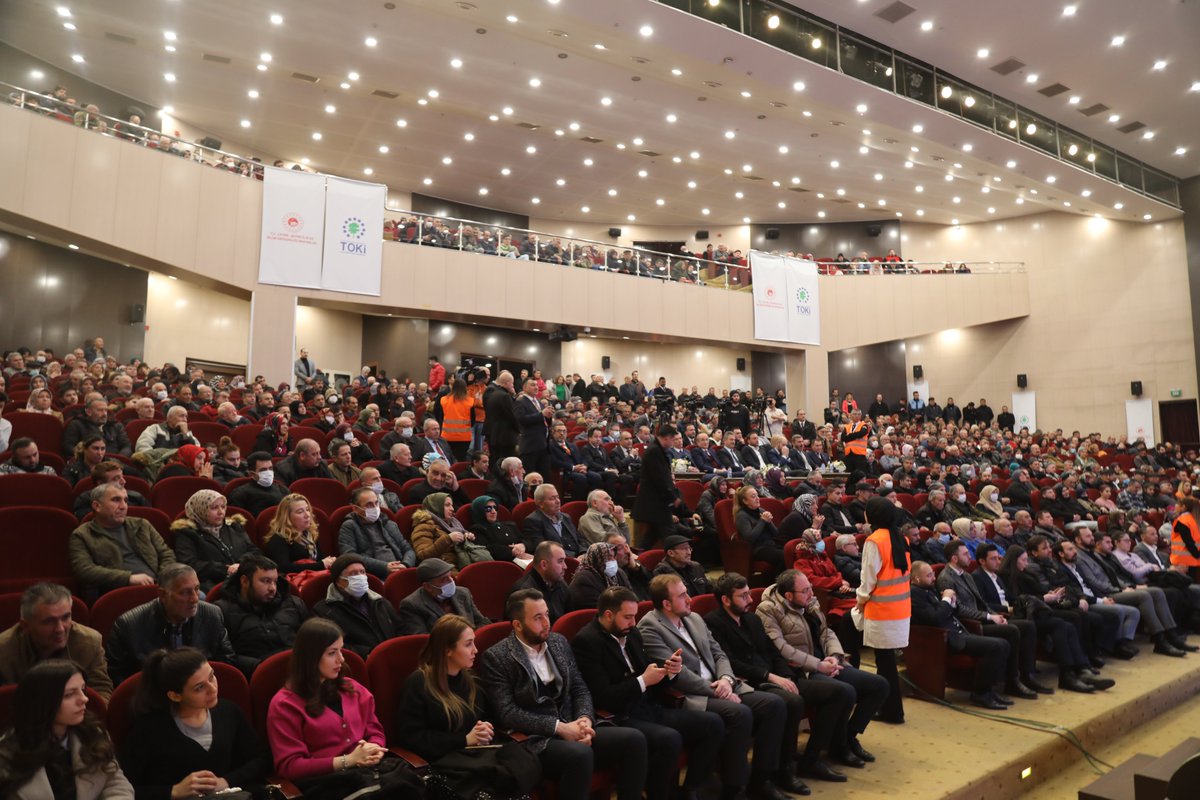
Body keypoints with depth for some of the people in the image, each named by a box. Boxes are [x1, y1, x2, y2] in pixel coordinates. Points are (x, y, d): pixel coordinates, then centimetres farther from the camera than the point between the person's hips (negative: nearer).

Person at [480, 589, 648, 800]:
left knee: (633, 739, -16)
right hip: (534, 739, -6)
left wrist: (584, 720, -9)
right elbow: (507, 713, -14)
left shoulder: (559, 642, 12)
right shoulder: (496, 657, -6)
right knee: (580, 754, -36)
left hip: (570, 729, 6)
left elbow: (580, 689, 13)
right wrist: (559, 727, -18)